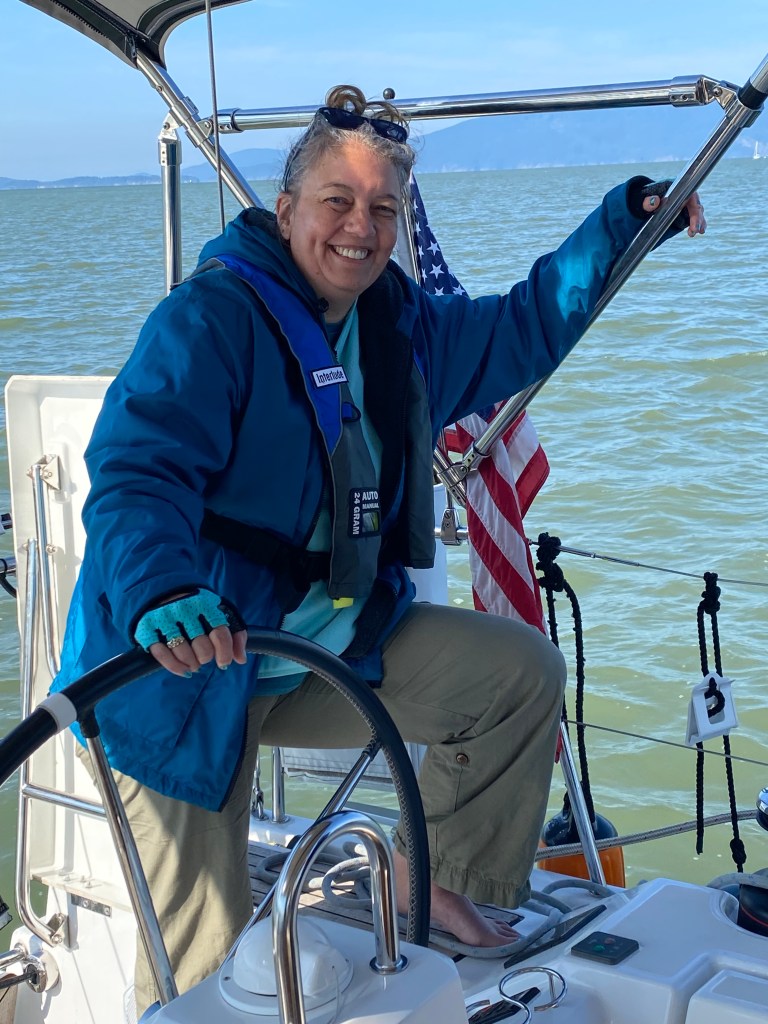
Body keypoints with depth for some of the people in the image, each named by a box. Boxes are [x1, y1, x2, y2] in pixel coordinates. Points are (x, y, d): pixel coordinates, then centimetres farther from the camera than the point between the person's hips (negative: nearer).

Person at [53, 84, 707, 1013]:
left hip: (332, 645, 7)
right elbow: (137, 470, -30)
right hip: (187, 664, -7)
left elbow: (522, 329, 22)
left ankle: (439, 880, 15)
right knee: (204, 958, -7)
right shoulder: (207, 320, -17)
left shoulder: (402, 327, 9)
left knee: (522, 671, 0)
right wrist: (163, 594, -49)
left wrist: (627, 219, 18)